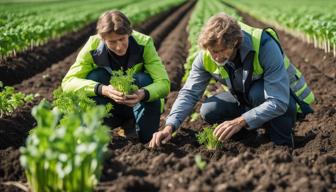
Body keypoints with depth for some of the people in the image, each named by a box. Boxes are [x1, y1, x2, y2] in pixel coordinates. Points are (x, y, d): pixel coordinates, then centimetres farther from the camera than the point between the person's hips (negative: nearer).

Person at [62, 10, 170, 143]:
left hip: (136, 102, 0)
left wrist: (143, 94, -50)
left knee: (144, 79, -29)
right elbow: (67, 82, -28)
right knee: (95, 77, -26)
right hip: (109, 106, 0)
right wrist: (102, 89, -45)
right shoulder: (93, 47, -23)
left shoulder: (144, 43, -24)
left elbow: (164, 83, -28)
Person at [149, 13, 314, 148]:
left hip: (285, 102, -5)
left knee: (258, 92, -37)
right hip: (248, 99, 5)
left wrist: (240, 122, -48)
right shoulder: (206, 56, -19)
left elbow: (278, 102, -40)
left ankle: (283, 144, -14)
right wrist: (169, 127, -31)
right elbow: (189, 93, -16)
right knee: (209, 111, -19)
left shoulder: (264, 46, -35)